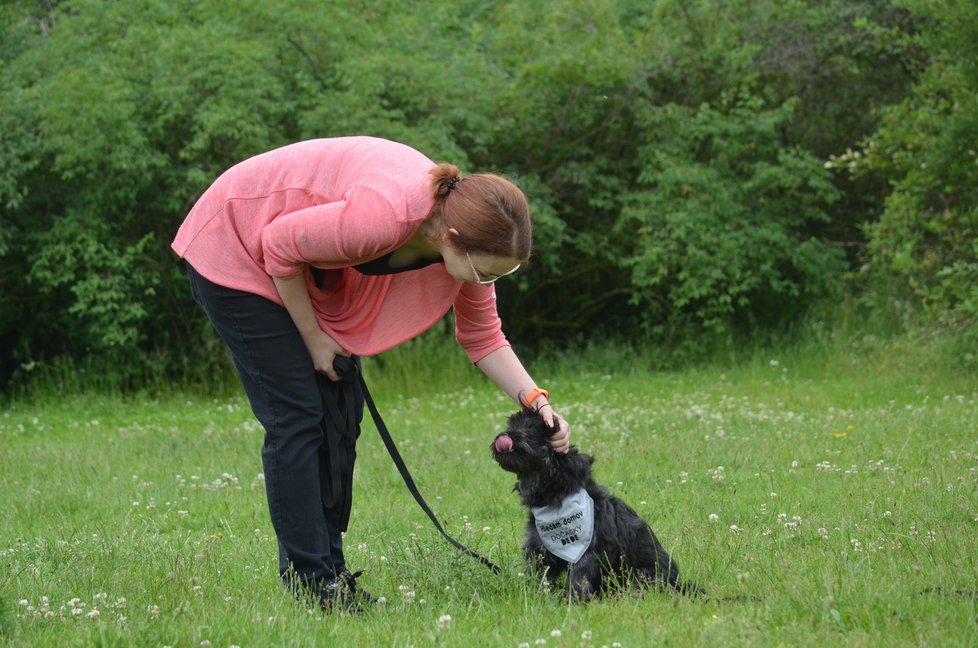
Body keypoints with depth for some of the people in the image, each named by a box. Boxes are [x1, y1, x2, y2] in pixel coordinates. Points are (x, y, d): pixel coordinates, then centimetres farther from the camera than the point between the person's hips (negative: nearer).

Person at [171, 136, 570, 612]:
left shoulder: (466, 234, -15)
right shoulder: (384, 215, -39)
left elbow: (483, 337, -1)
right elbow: (279, 245, -25)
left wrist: (534, 399, -14)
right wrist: (313, 338, -15)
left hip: (305, 270, 8)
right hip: (237, 248, -8)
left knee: (341, 413, 3)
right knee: (297, 417, -11)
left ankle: (331, 572, 11)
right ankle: (309, 582, -6)